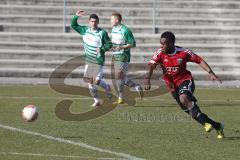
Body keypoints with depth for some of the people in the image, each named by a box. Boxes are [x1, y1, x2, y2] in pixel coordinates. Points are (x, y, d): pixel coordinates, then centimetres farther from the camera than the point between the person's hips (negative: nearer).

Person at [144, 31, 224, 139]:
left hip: (185, 80, -3)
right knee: (192, 112, 3)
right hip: (172, 85, 4)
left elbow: (199, 61, -5)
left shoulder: (183, 53, -14)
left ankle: (205, 122, -26)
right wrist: (147, 79, -41)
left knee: (183, 98, -35)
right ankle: (217, 126, 16)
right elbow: (151, 65, -23)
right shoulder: (160, 53, -11)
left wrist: (210, 73, -15)